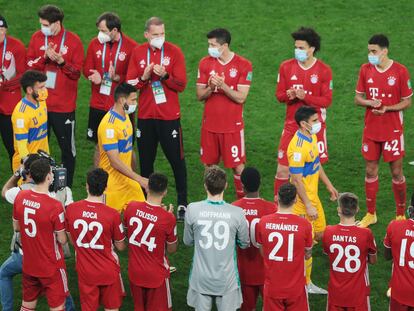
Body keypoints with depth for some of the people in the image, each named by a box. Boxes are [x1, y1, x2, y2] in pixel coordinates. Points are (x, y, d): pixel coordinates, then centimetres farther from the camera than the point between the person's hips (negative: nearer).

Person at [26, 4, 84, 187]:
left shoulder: (73, 41, -7)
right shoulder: (37, 38, 2)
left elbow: (77, 72, -7)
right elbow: (29, 66, 0)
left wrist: (61, 61, -22)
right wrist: (44, 57, -17)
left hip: (64, 105, -3)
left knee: (67, 147, 6)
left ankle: (67, 187, 18)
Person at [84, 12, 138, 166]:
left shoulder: (132, 47, -10)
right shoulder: (94, 44, 2)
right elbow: (87, 69, 6)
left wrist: (117, 77, -26)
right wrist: (95, 76, -15)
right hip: (98, 106, 3)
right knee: (99, 146, 12)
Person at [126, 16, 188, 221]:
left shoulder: (174, 52, -5)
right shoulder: (138, 53, 3)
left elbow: (181, 84, -8)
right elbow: (129, 84, 2)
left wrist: (164, 75, -23)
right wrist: (144, 77, -16)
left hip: (169, 116, -3)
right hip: (145, 116, 3)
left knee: (177, 160, 2)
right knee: (145, 161, 10)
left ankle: (182, 203, 11)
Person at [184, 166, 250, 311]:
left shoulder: (192, 209, -13)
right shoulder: (237, 213, -15)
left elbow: (188, 242, 2)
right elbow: (244, 244, 1)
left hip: (201, 279, 1)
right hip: (227, 280, -1)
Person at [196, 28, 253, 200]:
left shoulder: (243, 65, -8)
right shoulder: (205, 63, 2)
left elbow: (241, 98, -12)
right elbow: (199, 95, 3)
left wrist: (222, 85, -25)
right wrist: (210, 88, -18)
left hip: (232, 126, -3)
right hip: (209, 125, 3)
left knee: (237, 165, 0)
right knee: (210, 165, 9)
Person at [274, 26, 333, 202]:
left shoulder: (324, 70, -5)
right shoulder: (286, 67, 1)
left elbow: (327, 100, -7)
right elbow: (279, 94, 6)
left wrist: (305, 97, -21)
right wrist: (288, 95, -17)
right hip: (292, 126, 1)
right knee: (283, 169, -1)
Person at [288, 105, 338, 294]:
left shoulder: (312, 137, 4)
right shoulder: (298, 147, -26)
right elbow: (296, 180, -25)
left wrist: (329, 185, 23)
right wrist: (308, 206, -22)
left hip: (313, 196, 9)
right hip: (303, 201, -9)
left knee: (320, 234, 19)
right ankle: (305, 284, 12)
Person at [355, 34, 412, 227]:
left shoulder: (400, 71, -10)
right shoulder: (365, 70, 1)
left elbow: (407, 102, -5)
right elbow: (358, 98, 7)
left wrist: (387, 108, -21)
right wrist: (370, 102, -15)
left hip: (393, 131, -3)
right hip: (370, 130, 4)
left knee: (396, 173, 4)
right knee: (370, 171, 9)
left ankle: (401, 215, 19)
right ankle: (370, 214, 23)